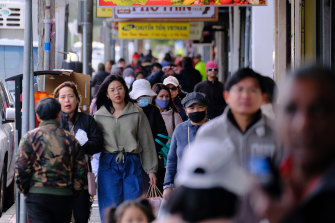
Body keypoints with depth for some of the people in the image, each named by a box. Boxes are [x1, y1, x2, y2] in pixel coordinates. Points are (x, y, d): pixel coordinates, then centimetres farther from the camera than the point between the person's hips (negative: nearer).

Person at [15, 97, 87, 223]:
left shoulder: (30, 137, -1)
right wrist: (73, 192, 18)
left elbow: (21, 170, -6)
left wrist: (24, 189, 8)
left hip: (37, 195, -2)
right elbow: (81, 171, 7)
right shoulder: (70, 139, 7)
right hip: (64, 197, 3)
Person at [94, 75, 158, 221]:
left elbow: (147, 142, 8)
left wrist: (151, 170, 5)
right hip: (108, 164, 0)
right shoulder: (99, 116, 9)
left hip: (132, 164, 0)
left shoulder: (137, 113, 7)